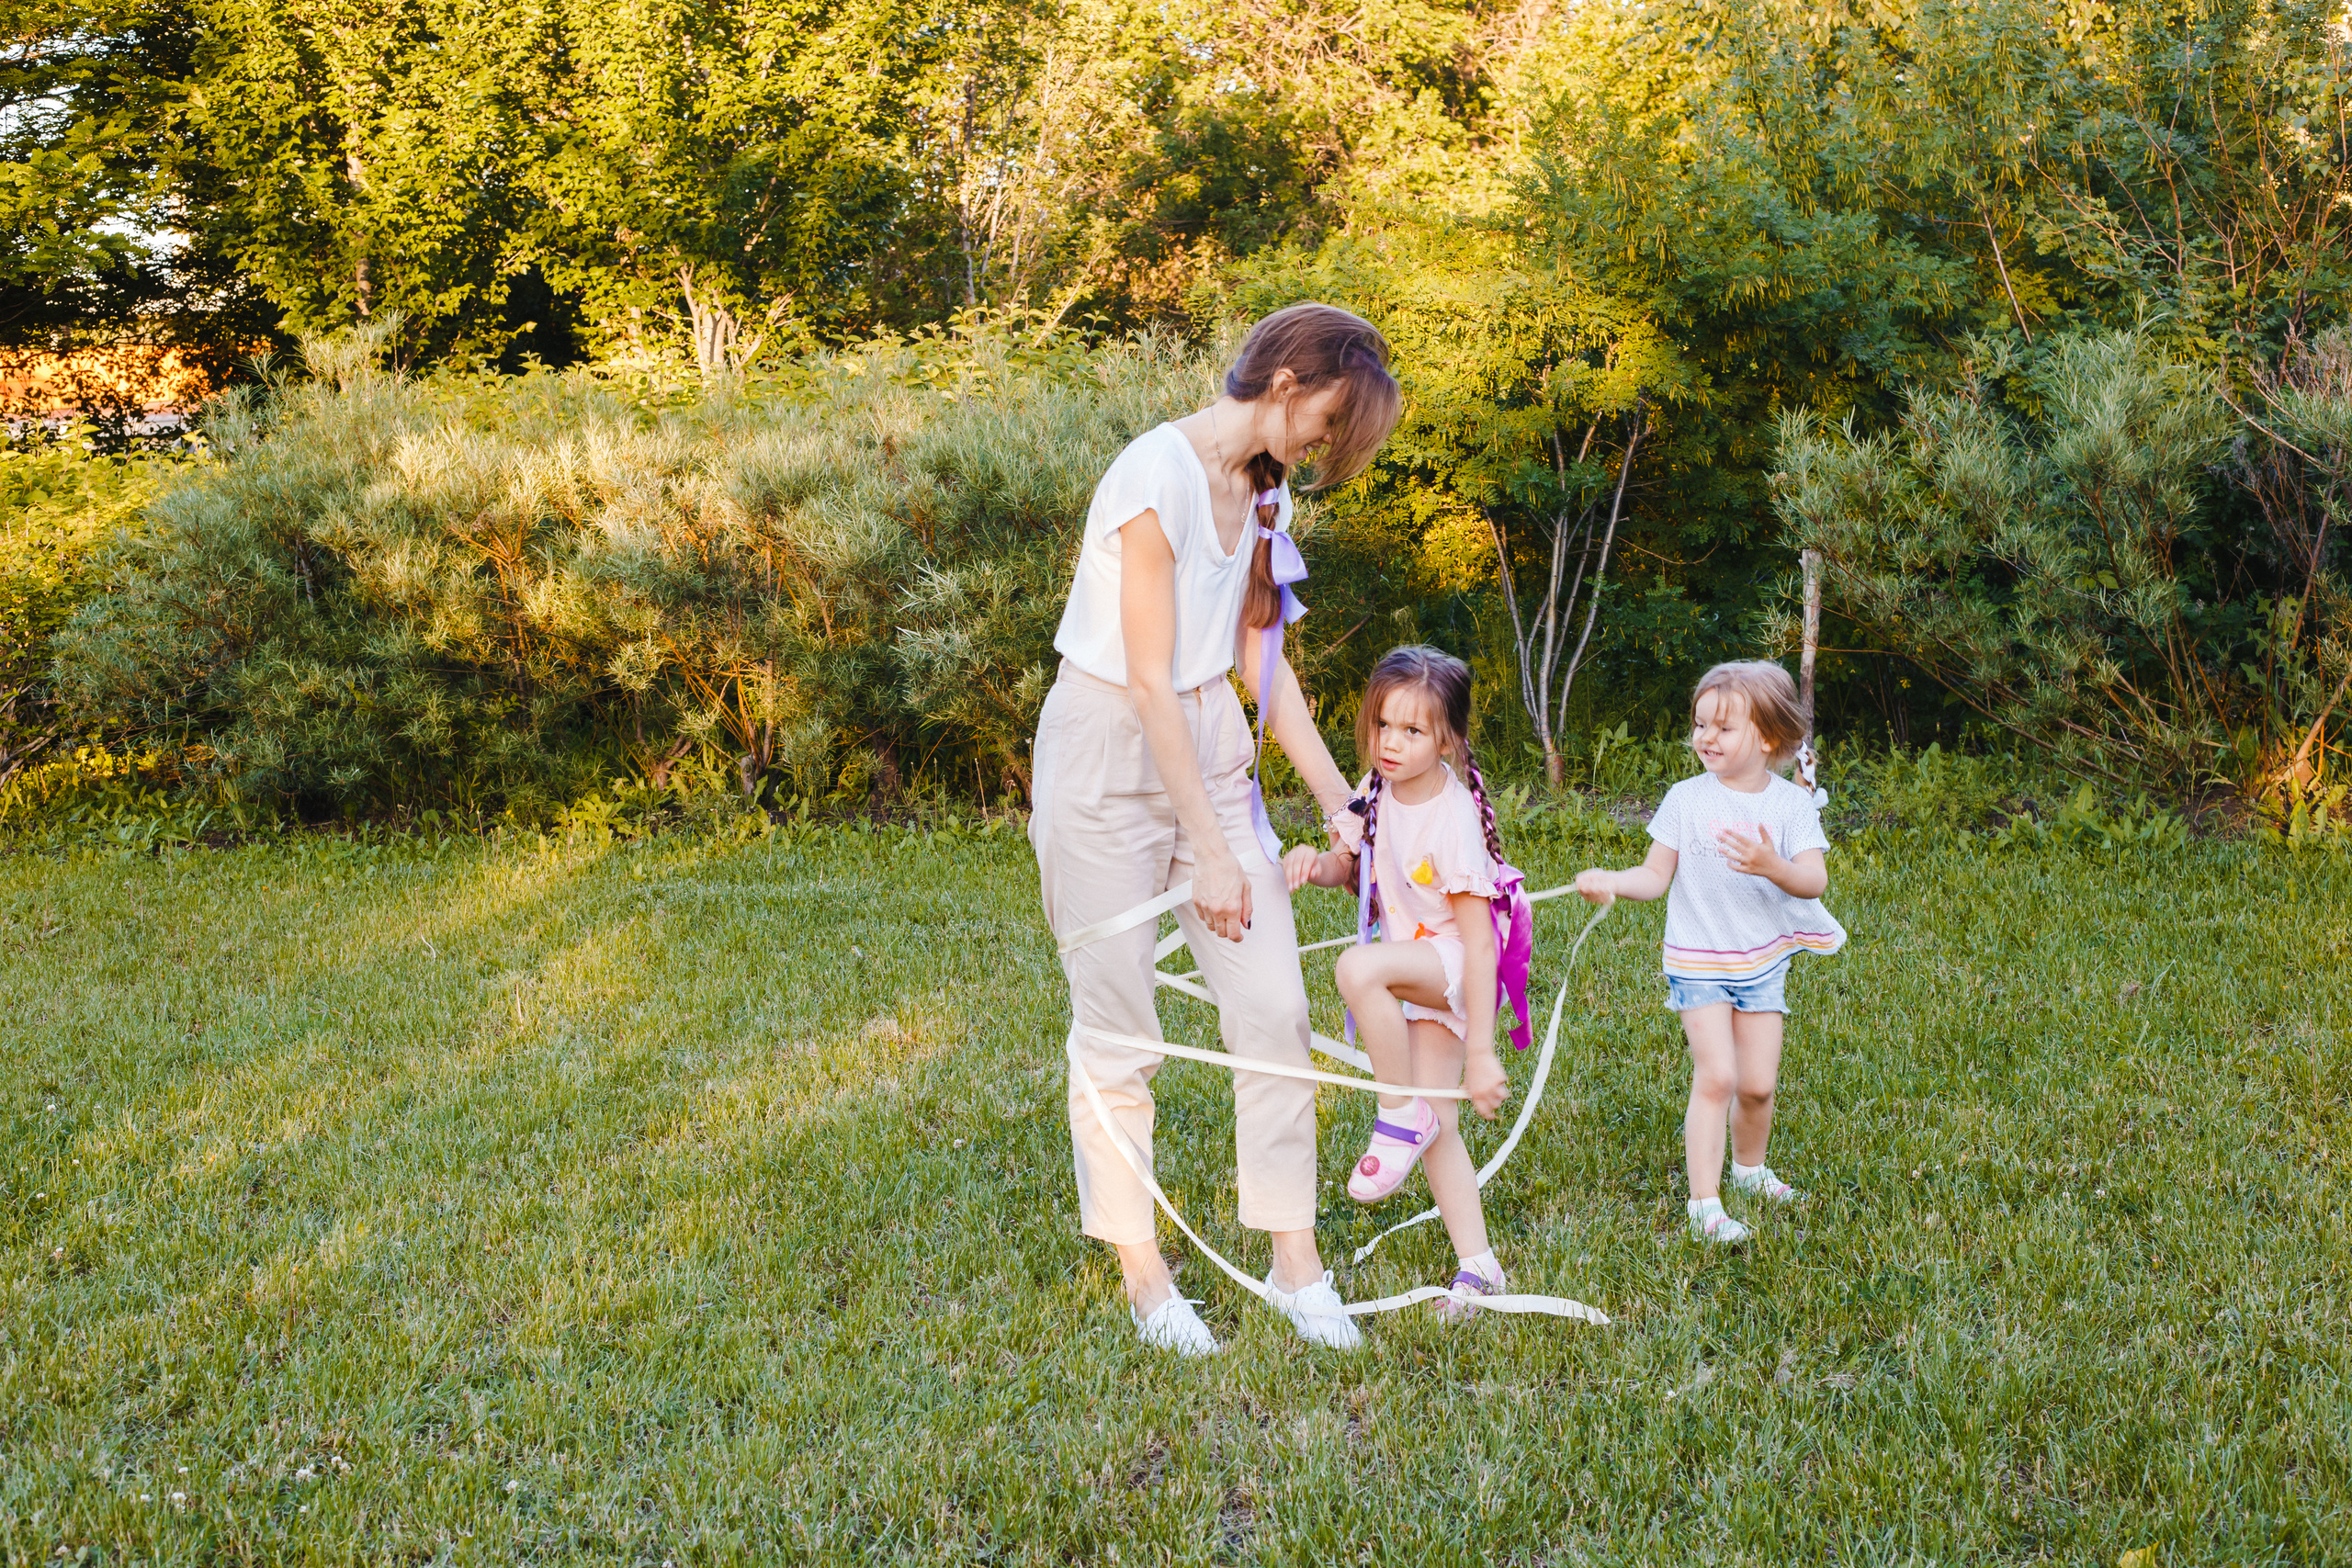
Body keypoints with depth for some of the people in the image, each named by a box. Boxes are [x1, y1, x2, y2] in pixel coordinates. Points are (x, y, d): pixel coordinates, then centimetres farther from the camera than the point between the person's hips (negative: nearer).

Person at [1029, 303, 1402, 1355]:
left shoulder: (1264, 489, 6)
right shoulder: (1161, 471, -20)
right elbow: (1149, 680, -21)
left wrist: (1339, 800, 11)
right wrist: (1211, 854, -20)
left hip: (1207, 741, 7)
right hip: (1109, 748, -7)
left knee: (1275, 1004, 1)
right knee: (1118, 1023, 0)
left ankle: (1295, 1262, 11)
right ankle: (1141, 1272, 14)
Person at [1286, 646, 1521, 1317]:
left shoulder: (1453, 817, -24)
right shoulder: (1377, 790, -4)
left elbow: (1479, 943, -24)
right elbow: (1348, 869, 12)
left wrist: (1482, 1053, -25)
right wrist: (1316, 863, -14)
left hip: (1454, 961, -7)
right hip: (1414, 967, 7)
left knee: (1358, 967, -36)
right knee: (1437, 1131, 3)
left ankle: (1402, 1117, -18)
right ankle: (1477, 1265, 12)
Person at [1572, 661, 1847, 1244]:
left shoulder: (1792, 804, -6)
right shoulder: (1685, 800, -7)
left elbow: (1815, 881, -18)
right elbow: (1656, 875, -5)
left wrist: (1771, 866, -37)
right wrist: (1610, 881, -24)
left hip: (1763, 961, 2)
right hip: (1698, 962, -2)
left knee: (1758, 1084, 6)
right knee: (1716, 1076, -14)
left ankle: (1749, 1166, 37)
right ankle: (1705, 1205, -8)